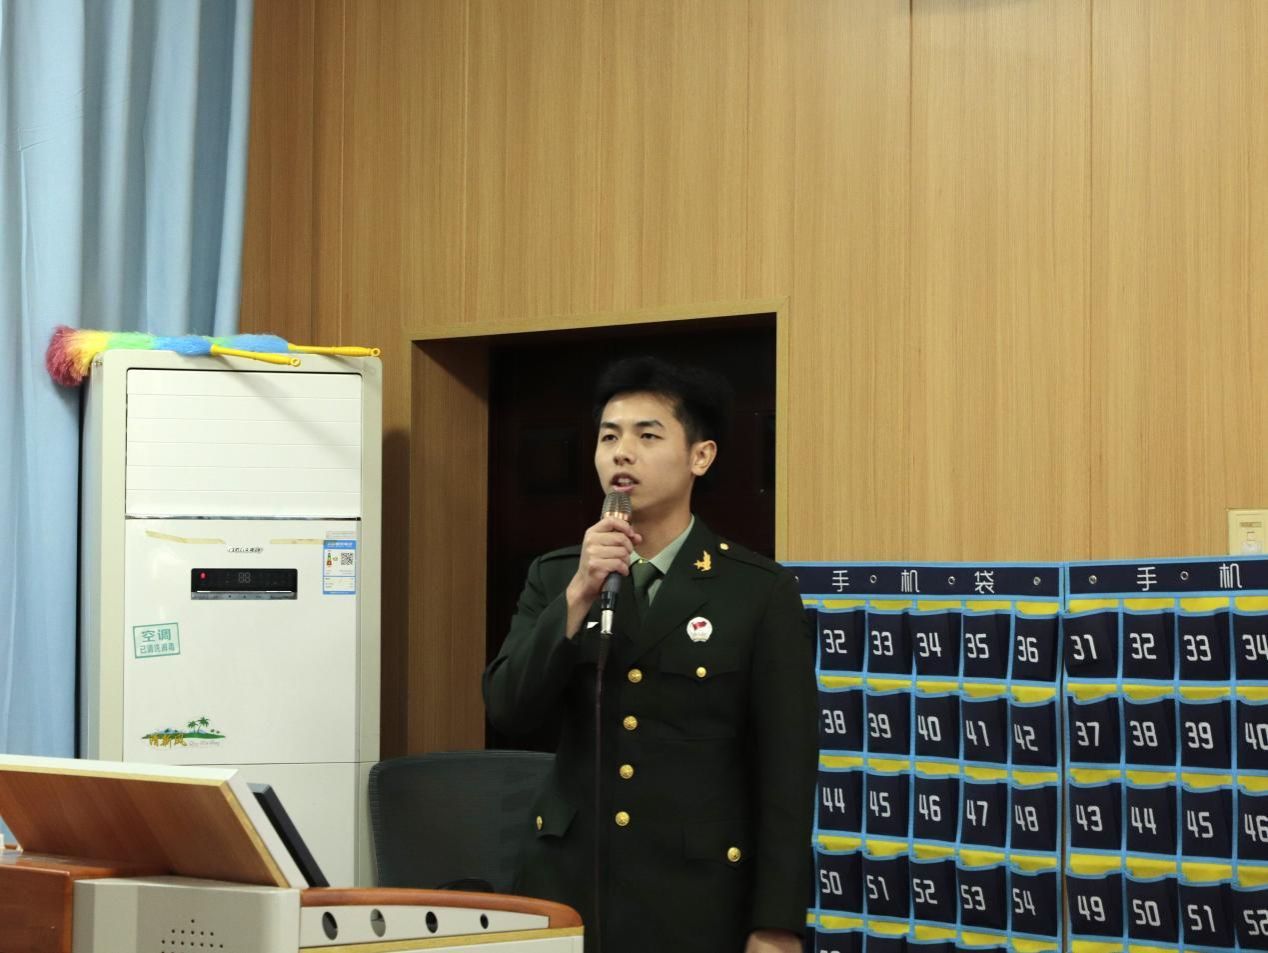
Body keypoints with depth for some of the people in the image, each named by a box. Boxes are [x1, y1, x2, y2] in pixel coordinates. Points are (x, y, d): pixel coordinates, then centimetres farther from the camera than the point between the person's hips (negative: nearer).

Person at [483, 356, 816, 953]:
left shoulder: (760, 592, -4)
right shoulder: (555, 577, 7)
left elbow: (786, 769, -6)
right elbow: (507, 711, -4)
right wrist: (579, 596, -15)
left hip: (698, 897, -3)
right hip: (570, 881, 3)